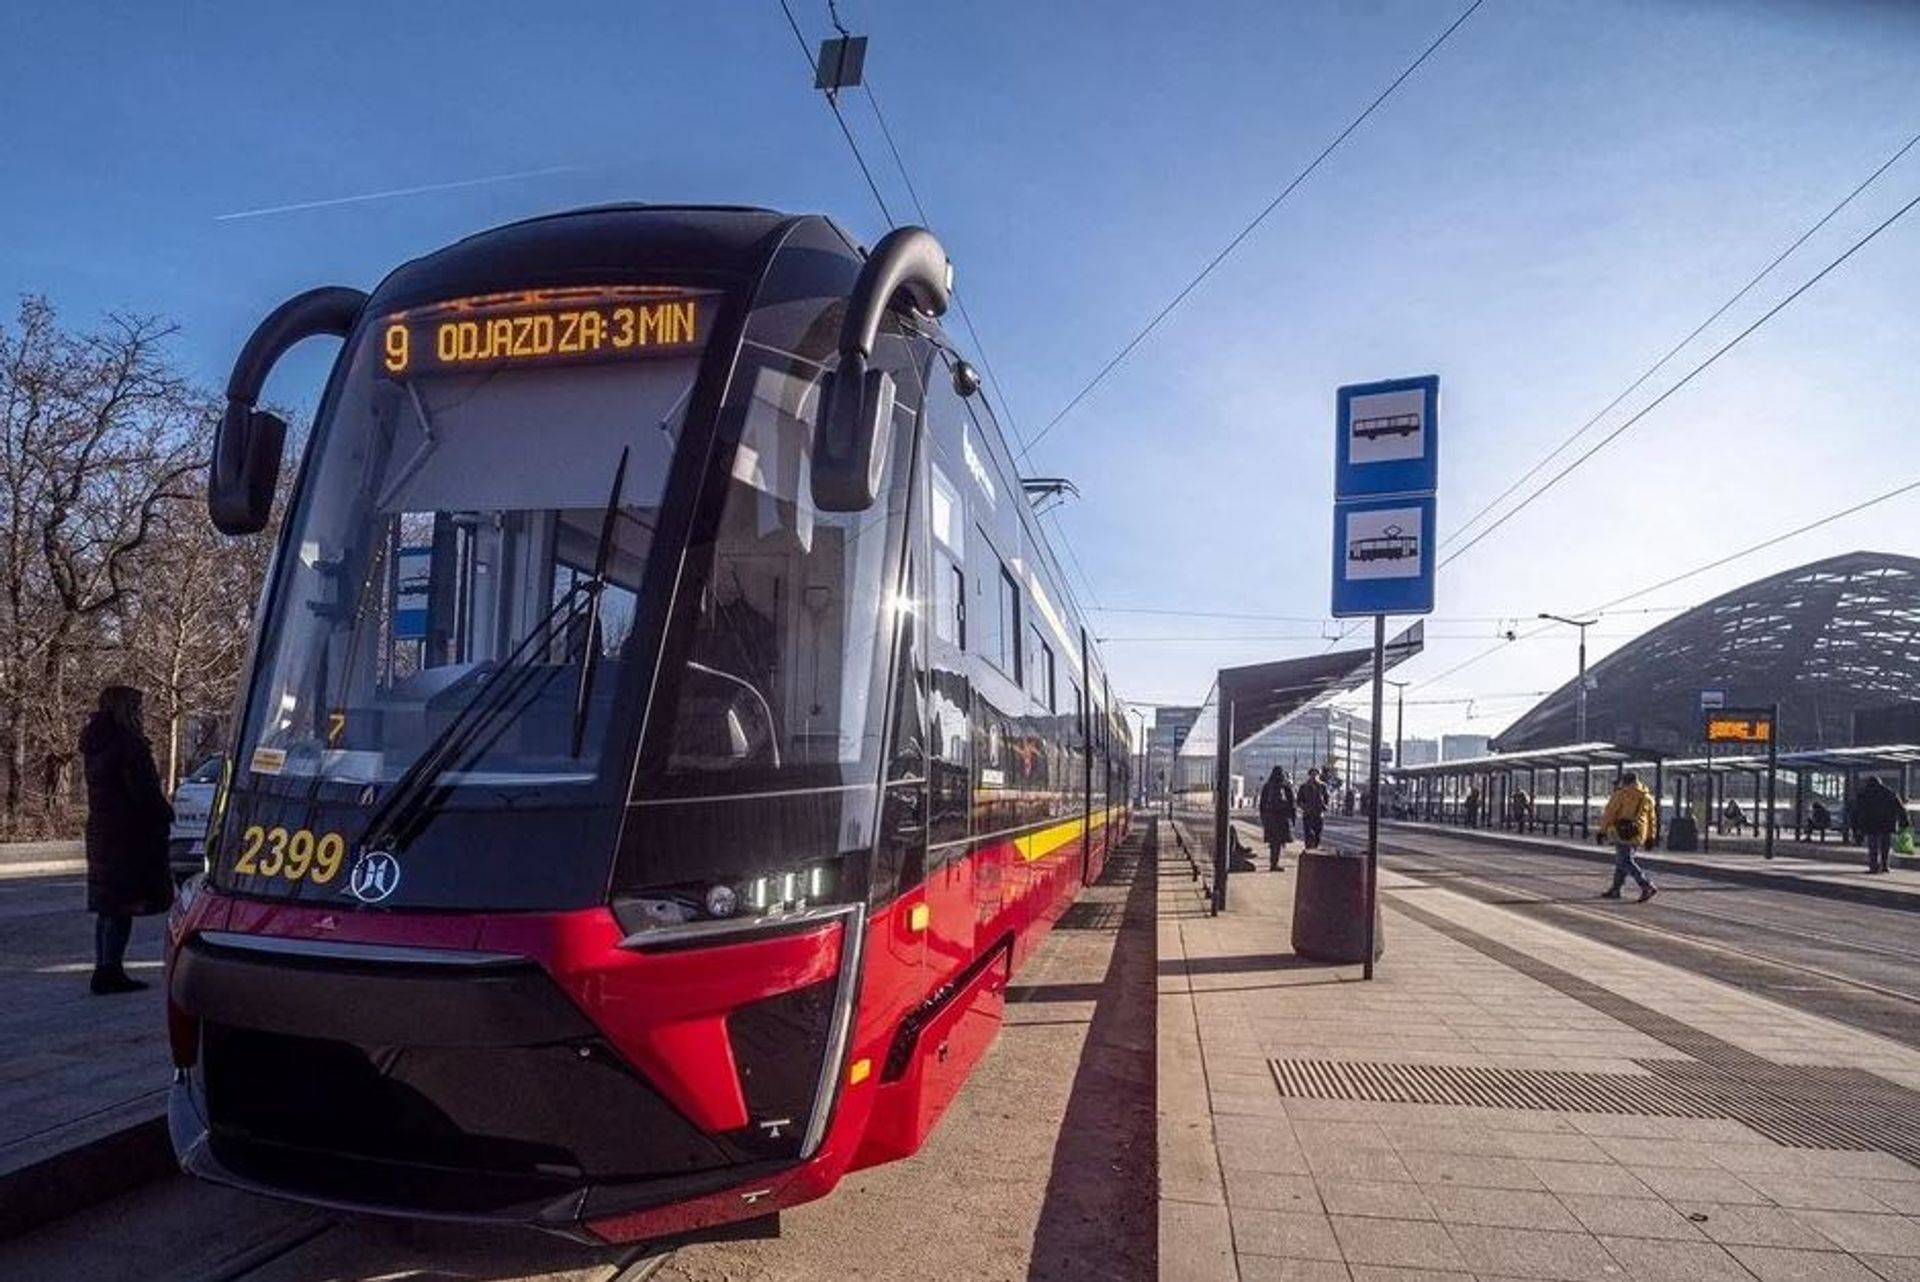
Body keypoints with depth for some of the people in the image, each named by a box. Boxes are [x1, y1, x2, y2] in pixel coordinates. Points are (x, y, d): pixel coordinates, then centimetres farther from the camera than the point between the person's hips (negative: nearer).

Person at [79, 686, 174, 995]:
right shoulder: (127, 744, -16)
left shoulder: (96, 746, 13)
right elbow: (144, 791, -19)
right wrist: (165, 813, -3)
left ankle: (104, 969, 20)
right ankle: (110, 971, -3)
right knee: (123, 905, -4)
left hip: (100, 832, 9)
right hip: (128, 834, -9)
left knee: (107, 906, 14)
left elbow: (101, 790, 17)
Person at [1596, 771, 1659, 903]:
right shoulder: (1647, 797, 12)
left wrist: (1602, 831, -4)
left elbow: (1609, 813, -10)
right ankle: (1615, 890, 18)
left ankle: (1647, 887, -17)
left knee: (1626, 862, -6)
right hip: (1637, 834, 7)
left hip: (1622, 833, -7)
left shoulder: (1621, 794, -7)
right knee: (1621, 860, 16)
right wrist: (1650, 837, 23)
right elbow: (1652, 819, 16)